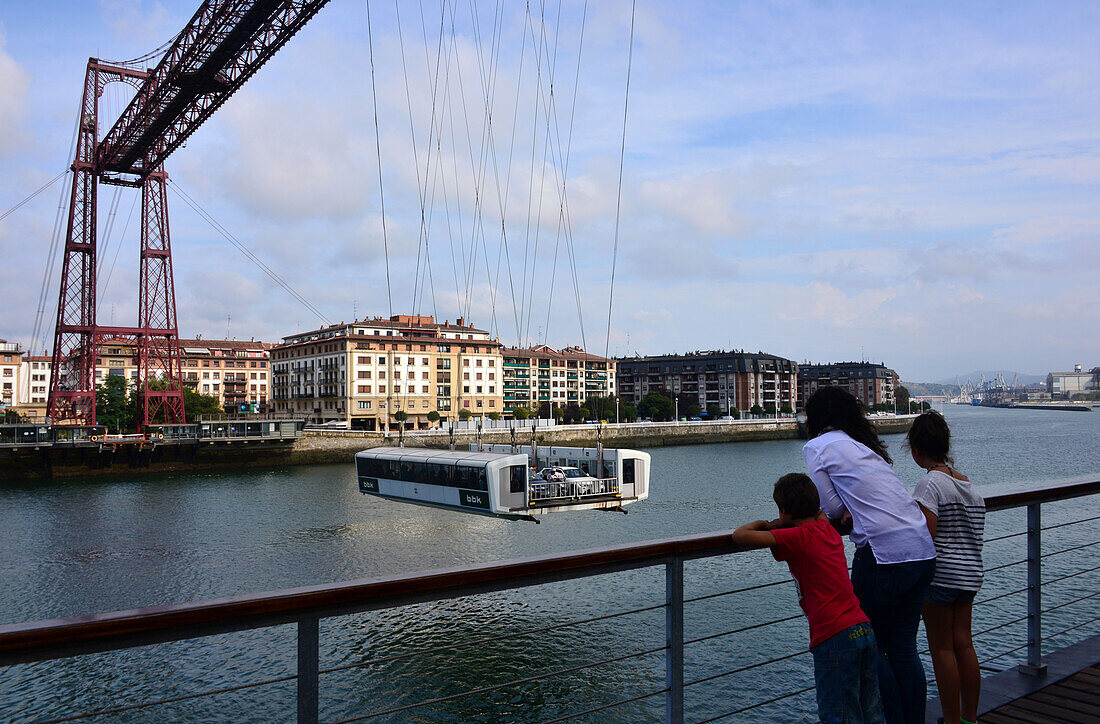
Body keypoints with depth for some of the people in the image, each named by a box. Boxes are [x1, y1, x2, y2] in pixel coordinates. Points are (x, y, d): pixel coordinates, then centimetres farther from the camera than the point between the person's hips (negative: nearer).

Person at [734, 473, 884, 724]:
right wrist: (783, 526, 22)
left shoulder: (797, 538, -9)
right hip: (865, 628, 8)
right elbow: (819, 512, 38)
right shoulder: (827, 529, 13)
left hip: (835, 639, -8)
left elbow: (740, 536, -16)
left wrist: (759, 524, 7)